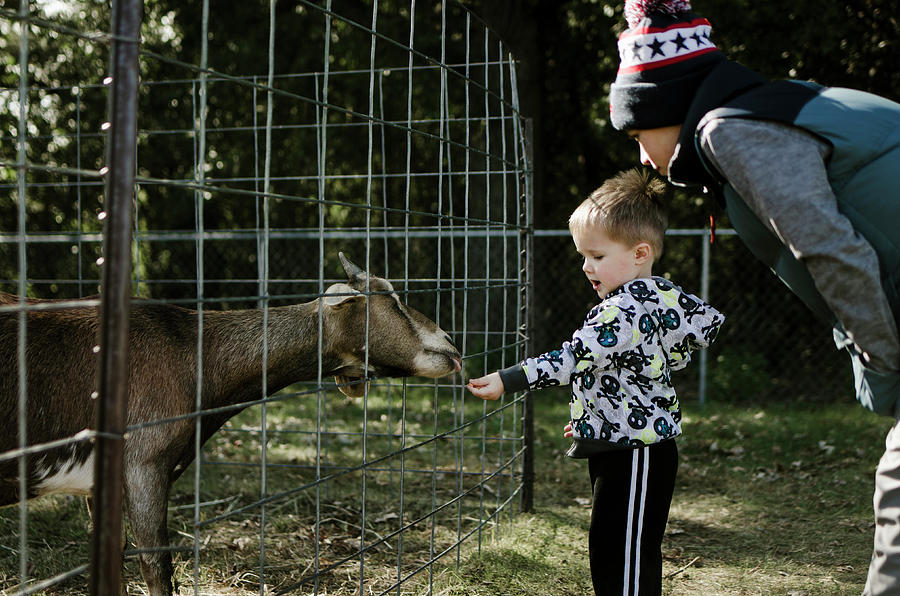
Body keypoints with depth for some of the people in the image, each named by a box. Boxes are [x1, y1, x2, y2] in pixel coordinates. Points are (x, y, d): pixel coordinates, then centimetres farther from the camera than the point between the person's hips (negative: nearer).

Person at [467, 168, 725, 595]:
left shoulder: (624, 309, -21)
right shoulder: (665, 295, 10)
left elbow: (573, 359, -29)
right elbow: (709, 324, 24)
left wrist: (505, 381, -30)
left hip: (631, 452, -11)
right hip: (642, 448, 11)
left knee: (620, 556, -7)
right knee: (636, 554, 16)